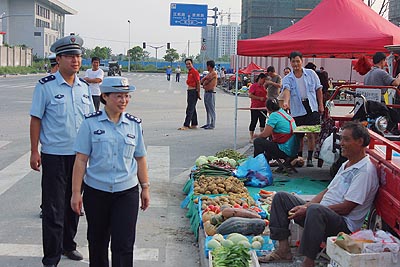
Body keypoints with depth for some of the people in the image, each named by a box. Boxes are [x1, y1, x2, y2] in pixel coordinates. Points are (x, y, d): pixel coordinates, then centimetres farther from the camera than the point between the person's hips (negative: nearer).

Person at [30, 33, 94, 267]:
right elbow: (36, 119, -6)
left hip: (80, 154, 5)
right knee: (54, 208, 0)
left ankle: (68, 245, 32)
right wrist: (34, 151, -9)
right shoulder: (46, 86, -8)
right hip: (54, 155, -5)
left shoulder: (84, 86, 7)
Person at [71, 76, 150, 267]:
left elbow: (140, 158, 11)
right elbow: (81, 160, -5)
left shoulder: (134, 124, 4)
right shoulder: (91, 123, -4)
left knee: (123, 244, -3)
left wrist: (145, 187, 12)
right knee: (97, 242, 15)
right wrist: (76, 192, -6)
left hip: (127, 192, 1)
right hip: (96, 191, -1)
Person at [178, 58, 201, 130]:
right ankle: (194, 124, 19)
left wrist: (198, 93, -16)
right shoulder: (189, 72, 16)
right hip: (189, 91, 10)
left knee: (190, 109, -11)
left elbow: (198, 83, -15)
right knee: (192, 109, 13)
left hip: (194, 91, -10)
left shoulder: (194, 72, -13)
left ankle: (186, 125, -12)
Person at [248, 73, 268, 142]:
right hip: (255, 108, -8)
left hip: (263, 107, 8)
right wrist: (260, 98, -17)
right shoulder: (254, 86, -7)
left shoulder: (263, 86, 16)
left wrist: (266, 98, 9)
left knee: (263, 122, 9)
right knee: (253, 122, -2)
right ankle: (251, 138, 4)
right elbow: (250, 95, -15)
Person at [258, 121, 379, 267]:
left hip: (344, 224, -10)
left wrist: (308, 209, -17)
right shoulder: (346, 165, 17)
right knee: (281, 197, 5)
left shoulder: (365, 171, -14)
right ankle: (283, 249, -3)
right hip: (322, 215, 10)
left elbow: (346, 208, -19)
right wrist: (305, 206, 2)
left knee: (315, 209, -41)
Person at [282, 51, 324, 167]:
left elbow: (318, 89, 10)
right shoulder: (287, 79, -1)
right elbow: (286, 90, -21)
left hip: (312, 108, 0)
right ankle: (299, 158, 22)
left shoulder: (311, 74, 3)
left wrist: (321, 104, 6)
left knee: (311, 134, -7)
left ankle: (310, 158, 2)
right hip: (297, 111, 1)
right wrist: (285, 102, -40)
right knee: (298, 136, 7)